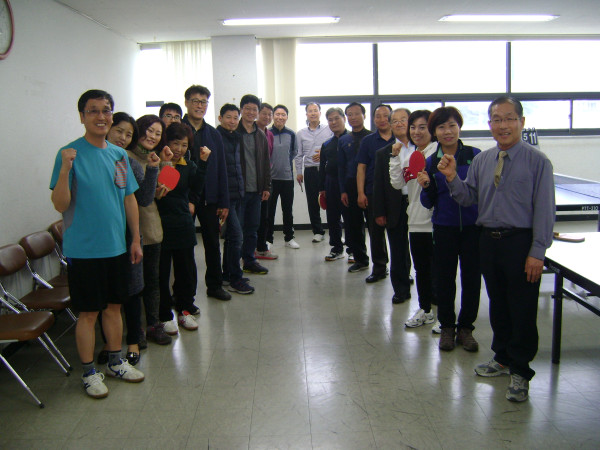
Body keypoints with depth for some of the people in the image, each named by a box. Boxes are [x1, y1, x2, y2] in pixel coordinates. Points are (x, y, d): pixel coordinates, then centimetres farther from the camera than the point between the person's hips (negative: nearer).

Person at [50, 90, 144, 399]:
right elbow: (60, 205, -16)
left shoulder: (119, 154, 6)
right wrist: (65, 169, -31)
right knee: (88, 312, 5)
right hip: (84, 250, -5)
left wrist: (136, 239, 12)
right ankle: (89, 372, 22)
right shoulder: (70, 153, -11)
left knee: (114, 307, 17)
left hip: (116, 247, 5)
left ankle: (116, 362, 33)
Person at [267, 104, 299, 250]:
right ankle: (268, 239, 13)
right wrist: (268, 164, 1)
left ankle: (289, 237, 22)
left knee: (288, 209, 11)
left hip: (287, 176, 3)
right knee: (270, 209, 3)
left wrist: (287, 162, 12)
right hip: (271, 177, -3)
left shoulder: (291, 134, 4)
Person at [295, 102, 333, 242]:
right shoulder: (301, 134, 12)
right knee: (312, 203, 5)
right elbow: (299, 155, 12)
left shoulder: (329, 130, 5)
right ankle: (318, 232, 16)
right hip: (310, 171, 2)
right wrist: (298, 172, 6)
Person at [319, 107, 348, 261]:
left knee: (349, 218, -1)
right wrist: (322, 188, 11)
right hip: (331, 184, 5)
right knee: (332, 219, 9)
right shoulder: (326, 145, 14)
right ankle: (337, 248, 21)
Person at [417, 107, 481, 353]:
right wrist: (425, 186, -14)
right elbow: (429, 203, 5)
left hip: (473, 226, -1)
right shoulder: (431, 162, 2)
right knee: (444, 278, 9)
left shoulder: (475, 155, -3)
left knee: (471, 278, 7)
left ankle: (466, 327, 23)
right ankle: (447, 326, 26)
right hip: (444, 228, 1)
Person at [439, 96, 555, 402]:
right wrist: (452, 178, -9)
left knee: (522, 310, 3)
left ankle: (520, 372, 18)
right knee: (497, 305, 18)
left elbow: (544, 208, -10)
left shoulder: (537, 161, -8)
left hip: (521, 243, -5)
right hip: (489, 240, 5)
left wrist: (537, 252, -14)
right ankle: (502, 358, 37)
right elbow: (468, 198, 10)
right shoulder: (481, 161, 8)